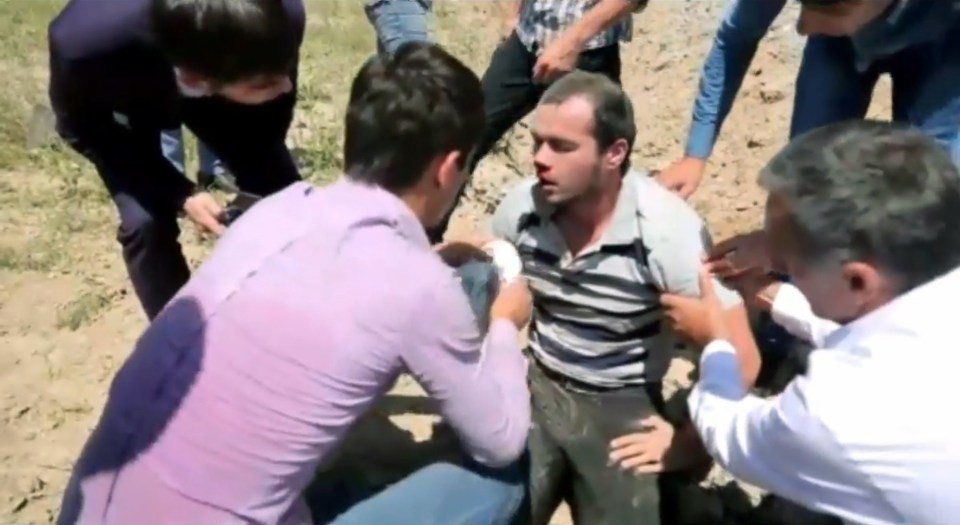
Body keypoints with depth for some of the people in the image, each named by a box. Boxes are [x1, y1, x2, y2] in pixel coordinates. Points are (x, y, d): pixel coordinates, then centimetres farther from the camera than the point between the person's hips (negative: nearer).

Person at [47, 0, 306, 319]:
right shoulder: (87, 46, -44)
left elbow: (272, 120, -17)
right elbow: (82, 130, -20)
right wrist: (179, 195, -30)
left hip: (206, 82, 2)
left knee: (279, 189, -8)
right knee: (145, 222, -17)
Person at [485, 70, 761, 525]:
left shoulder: (668, 232, -20)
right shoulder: (522, 205, -9)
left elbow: (739, 358, -15)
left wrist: (689, 443, -8)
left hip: (623, 406, -2)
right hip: (536, 386, 2)